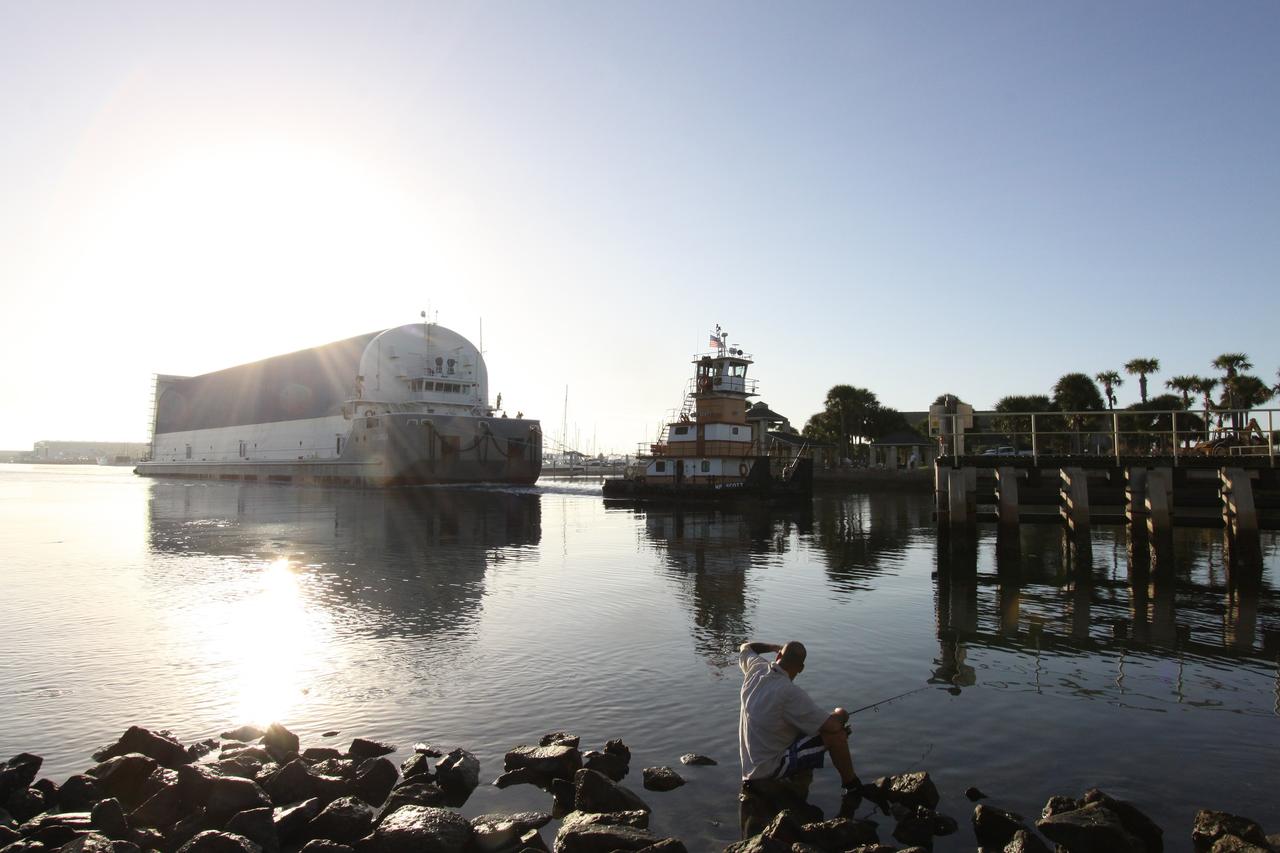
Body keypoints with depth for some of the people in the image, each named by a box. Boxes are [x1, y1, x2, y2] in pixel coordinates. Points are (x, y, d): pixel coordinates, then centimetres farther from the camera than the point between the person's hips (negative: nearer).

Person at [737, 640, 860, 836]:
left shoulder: (756, 669, -7)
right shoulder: (790, 693, -27)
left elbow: (744, 648, 19)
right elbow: (832, 726, -25)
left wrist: (773, 647, 17)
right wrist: (840, 716, -3)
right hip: (771, 768, -8)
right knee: (836, 731, -12)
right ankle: (851, 788, 5)